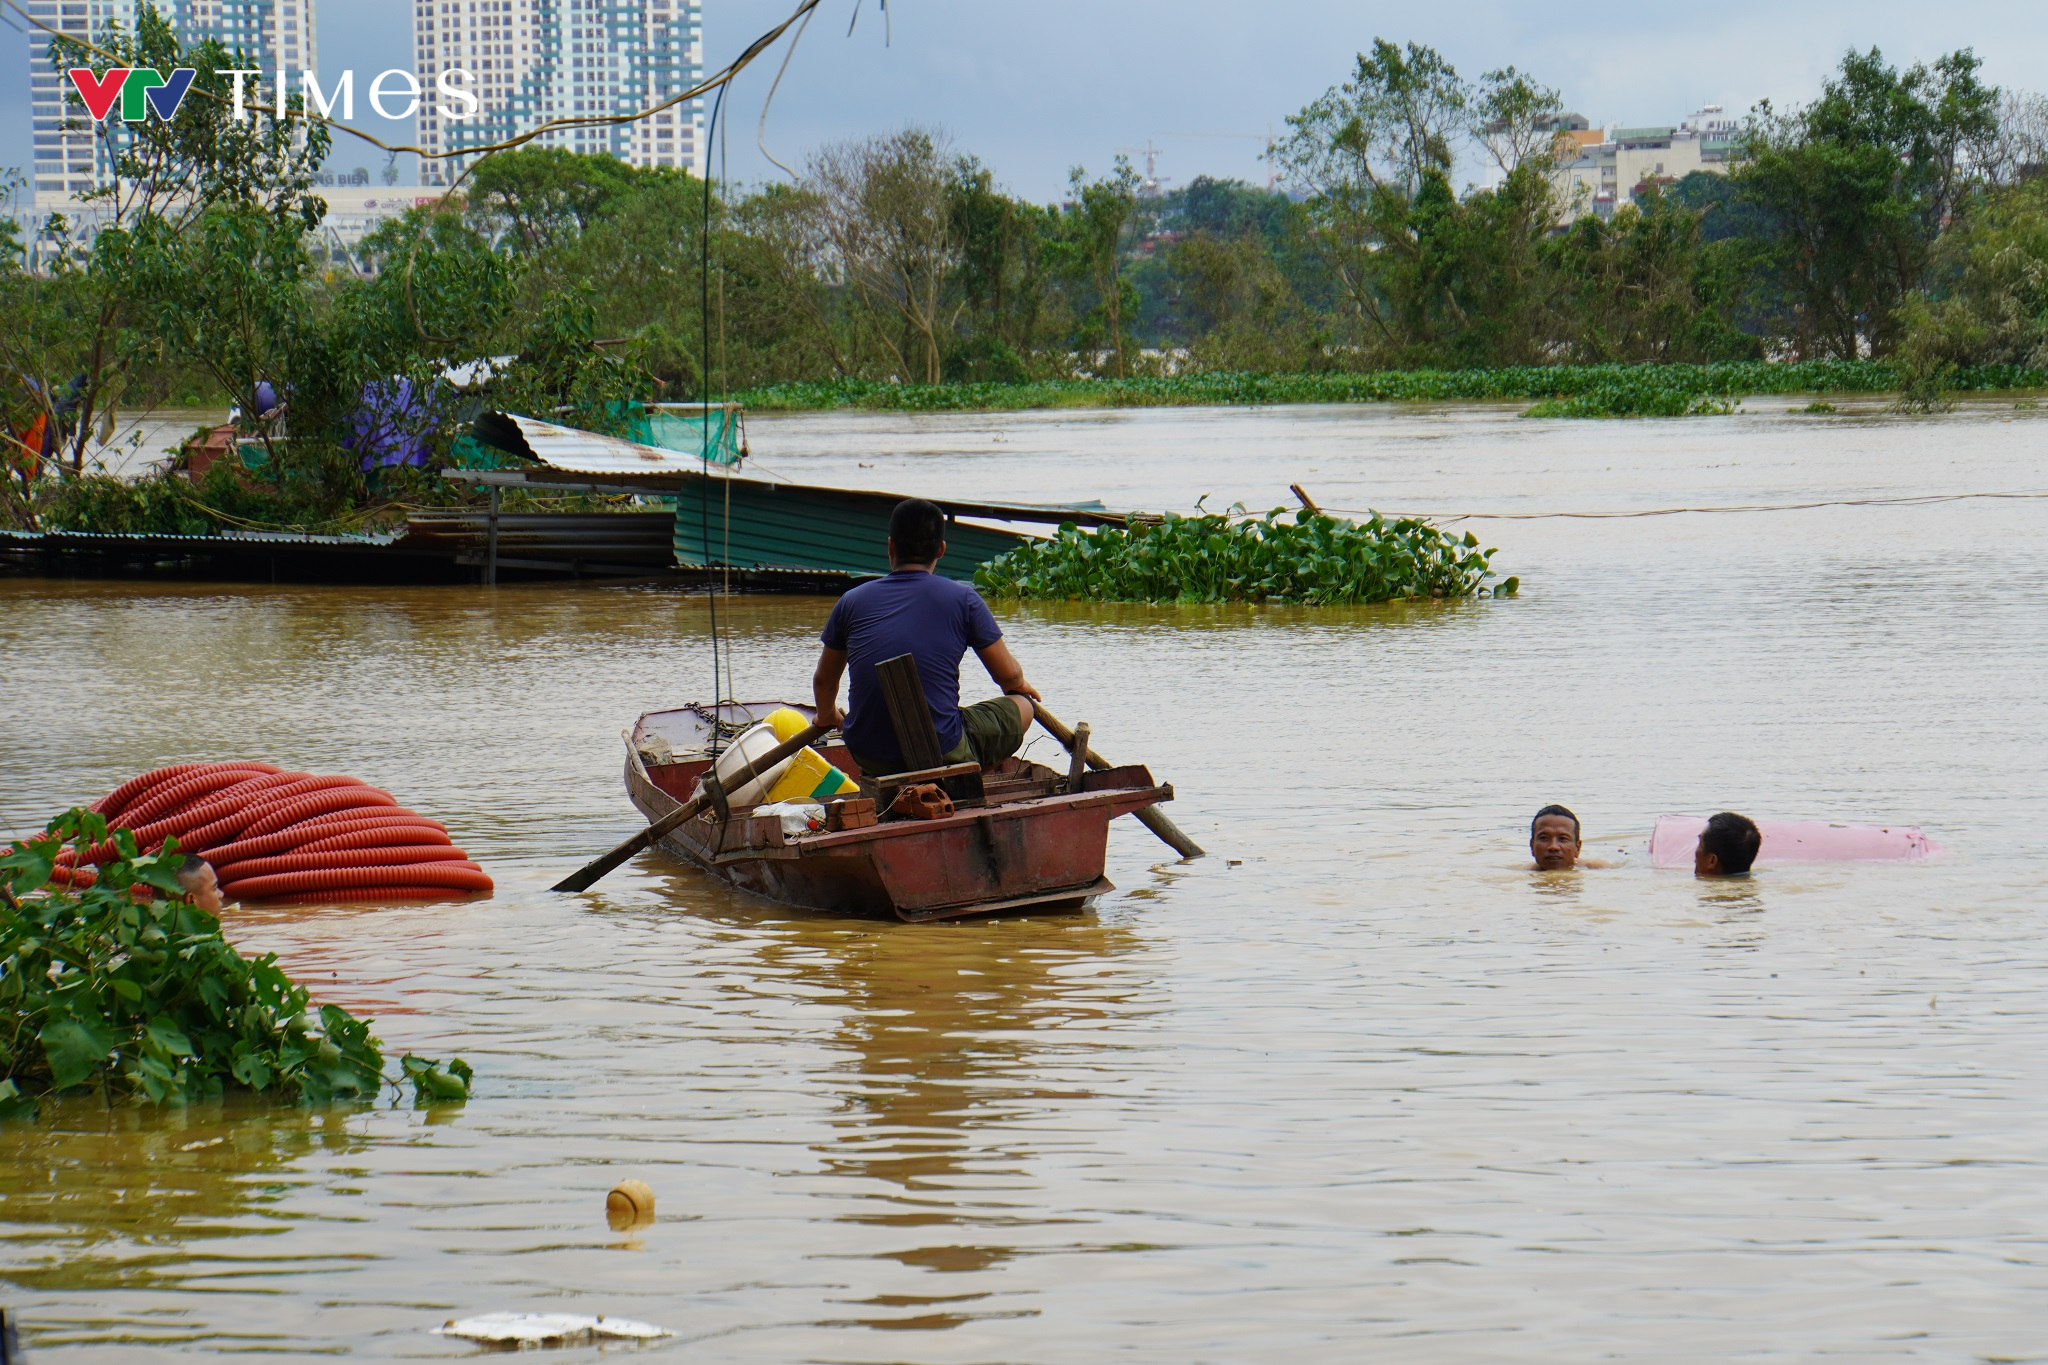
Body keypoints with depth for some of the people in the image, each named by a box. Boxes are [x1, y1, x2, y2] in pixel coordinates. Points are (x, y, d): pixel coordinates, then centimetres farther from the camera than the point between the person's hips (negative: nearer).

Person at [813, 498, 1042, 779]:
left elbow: (824, 681, 17)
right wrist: (1019, 687, 31)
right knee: (1021, 706, 19)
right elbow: (1009, 676, 5)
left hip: (869, 759, 4)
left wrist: (827, 716, 40)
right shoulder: (963, 599, -4)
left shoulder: (852, 602, 3)